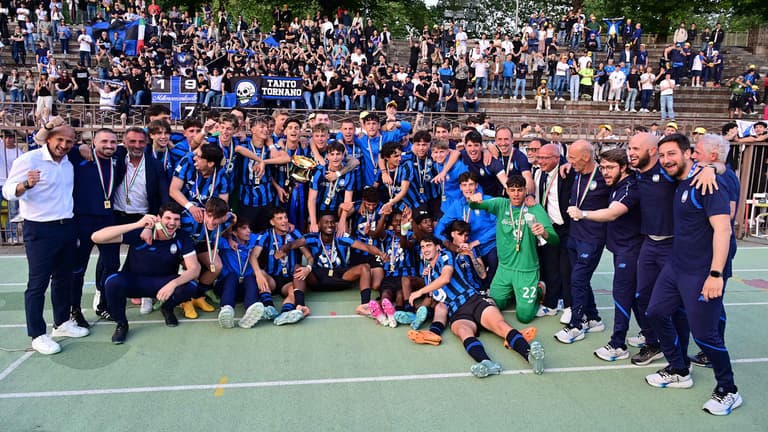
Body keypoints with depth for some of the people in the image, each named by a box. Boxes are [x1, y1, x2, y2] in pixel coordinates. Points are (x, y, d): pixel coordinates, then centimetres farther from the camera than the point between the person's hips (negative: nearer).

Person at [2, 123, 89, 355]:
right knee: (38, 283, 0)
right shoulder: (29, 159, -12)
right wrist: (26, 184, -37)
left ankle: (62, 323, 31)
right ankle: (37, 335, 8)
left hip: (67, 227, 7)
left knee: (64, 278, 16)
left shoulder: (69, 162, 8)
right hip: (40, 230, -7)